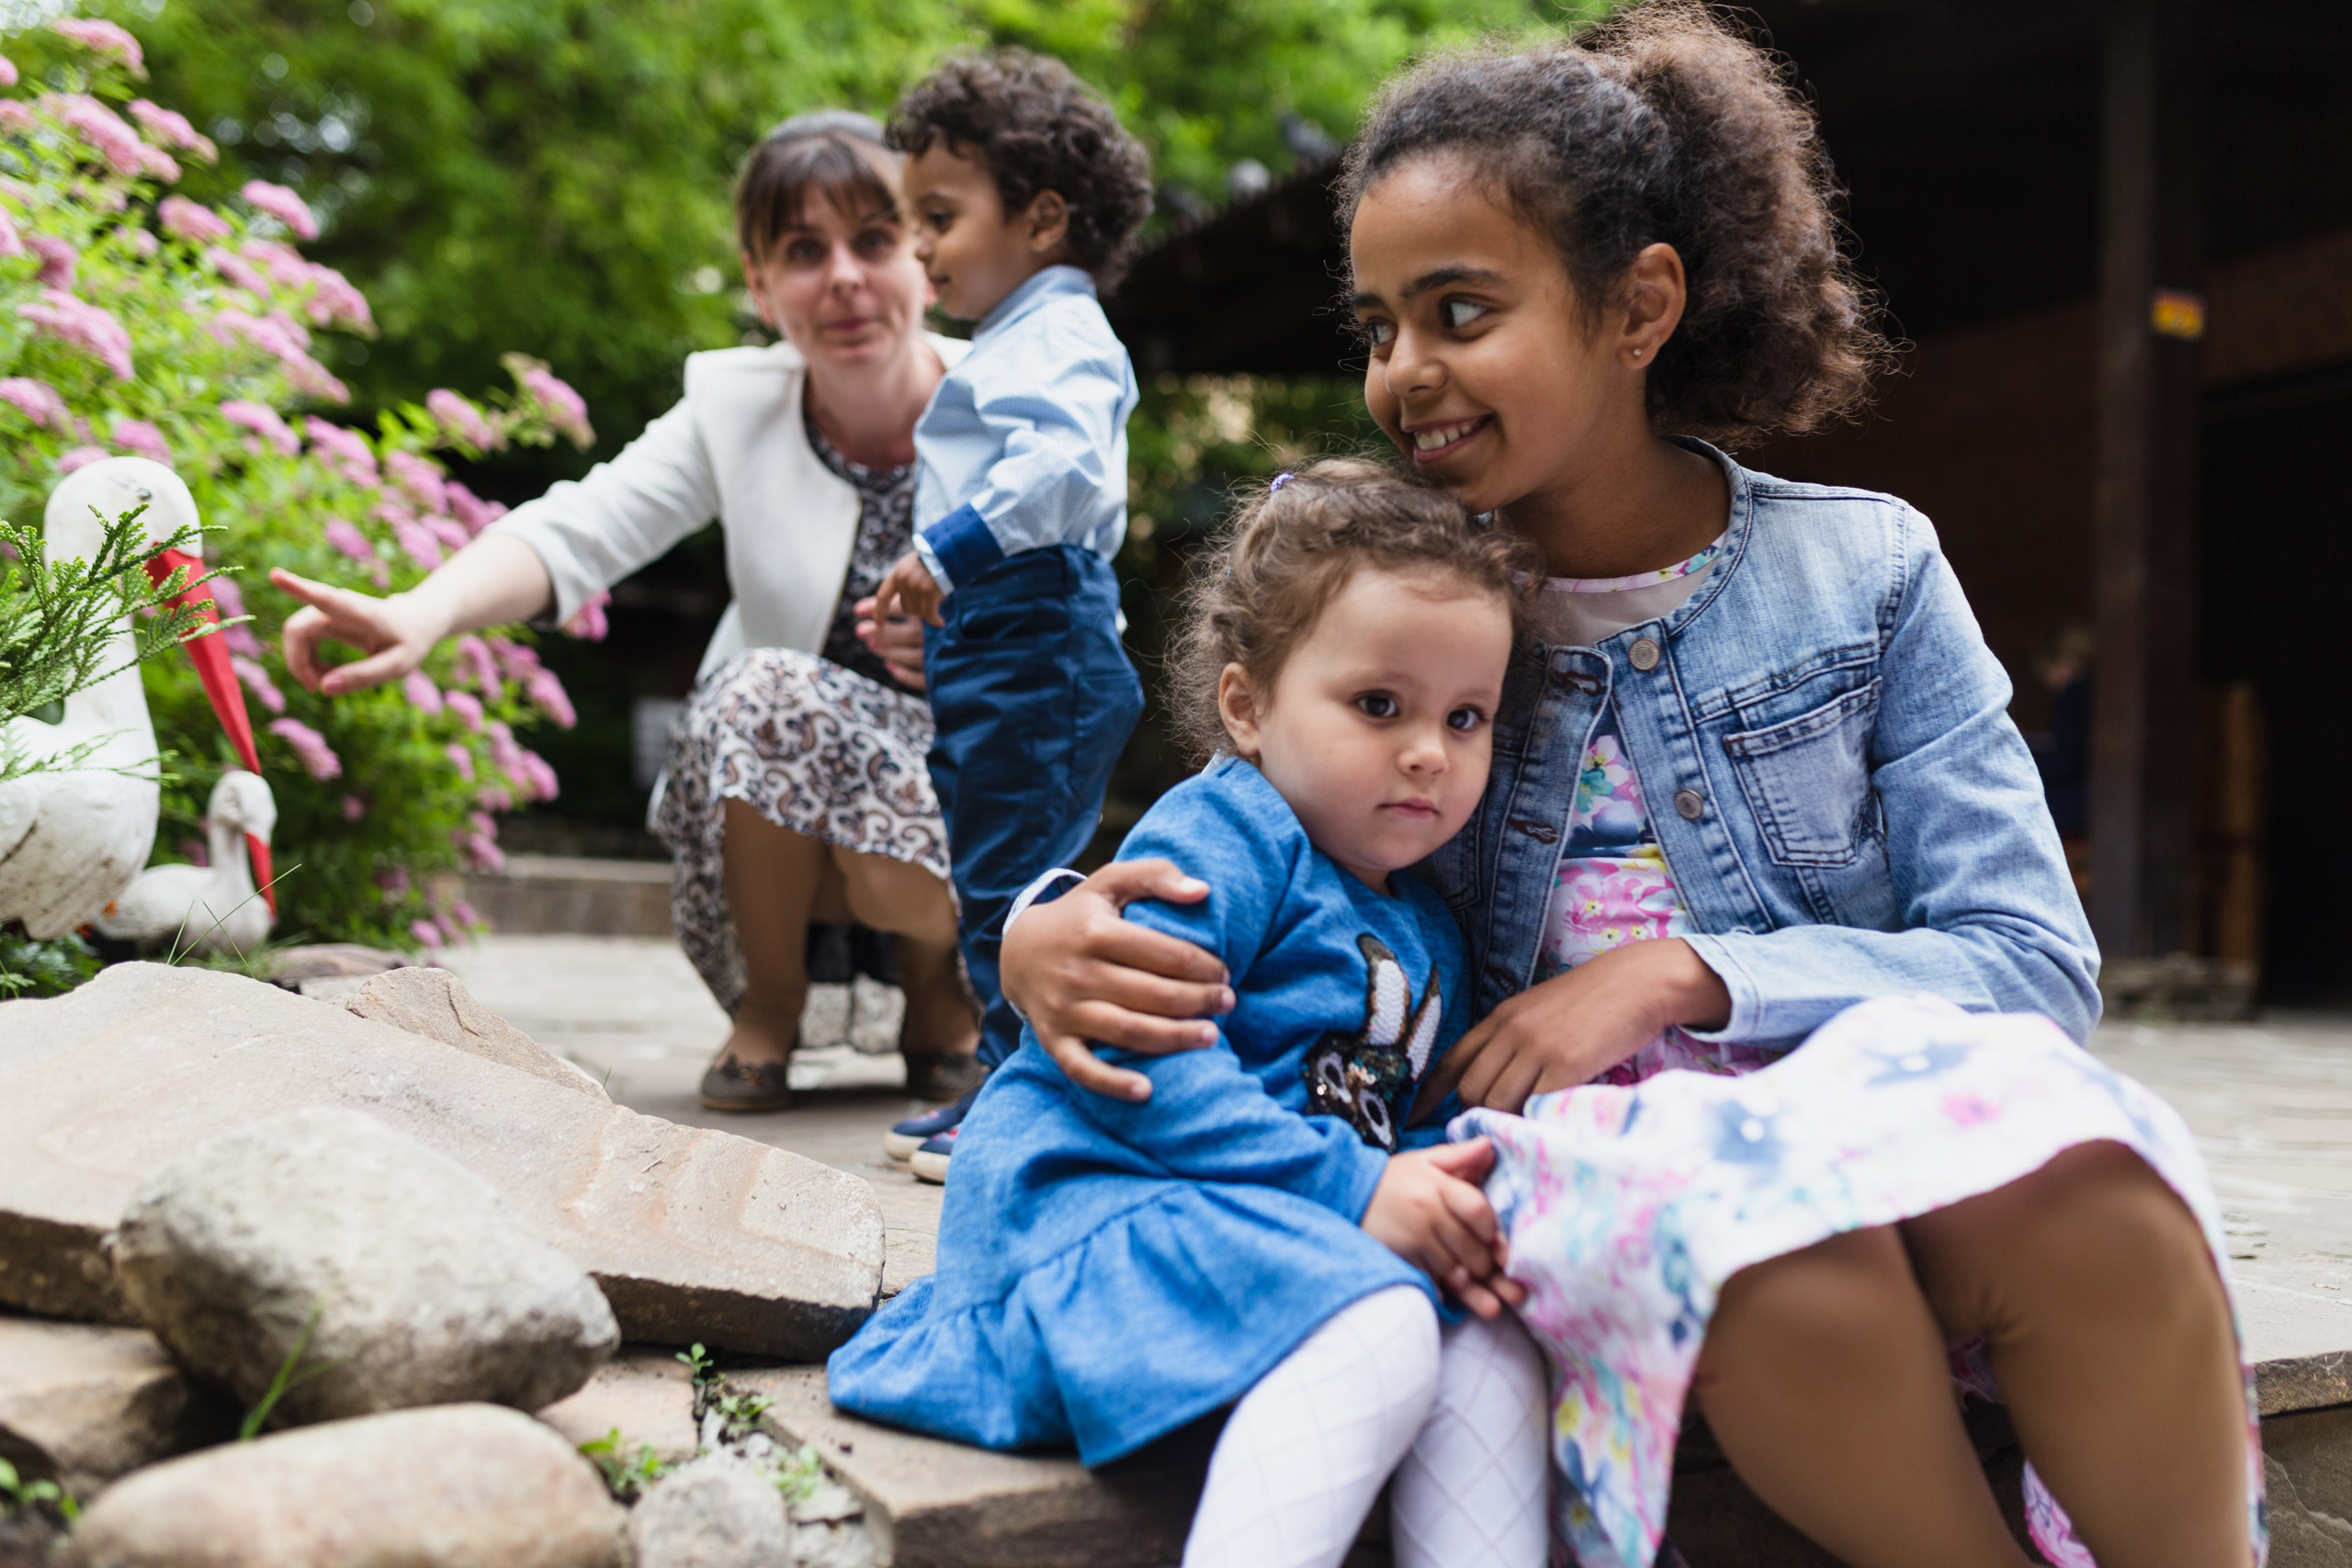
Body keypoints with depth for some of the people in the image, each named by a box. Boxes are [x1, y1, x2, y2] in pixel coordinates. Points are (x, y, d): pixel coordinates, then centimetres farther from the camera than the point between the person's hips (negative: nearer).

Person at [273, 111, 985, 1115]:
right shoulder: (735, 409, -6)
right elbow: (578, 527, -24)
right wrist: (424, 611, -44)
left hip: (970, 773, -1)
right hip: (769, 820, 2)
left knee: (907, 874, -36)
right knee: (770, 687, -32)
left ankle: (942, 993, 5)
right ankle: (766, 1007, -6)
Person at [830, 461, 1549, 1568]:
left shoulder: (1425, 935, 19)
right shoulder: (1217, 839, -10)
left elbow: (1408, 1127, 20)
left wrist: (1446, 1205, -7)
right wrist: (1354, 1188, -23)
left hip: (1293, 1230, 9)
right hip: (1101, 1198, -9)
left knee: (1493, 1355, -10)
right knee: (1370, 1338, -32)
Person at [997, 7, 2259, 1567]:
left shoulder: (1864, 571, 6)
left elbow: (2038, 962, 0)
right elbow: (1222, 883, 11)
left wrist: (1685, 974, -13)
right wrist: (1048, 935, -13)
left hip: (1870, 1091, 1)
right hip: (1556, 1142, 0)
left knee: (2066, 1176, -34)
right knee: (1763, 1220, -35)